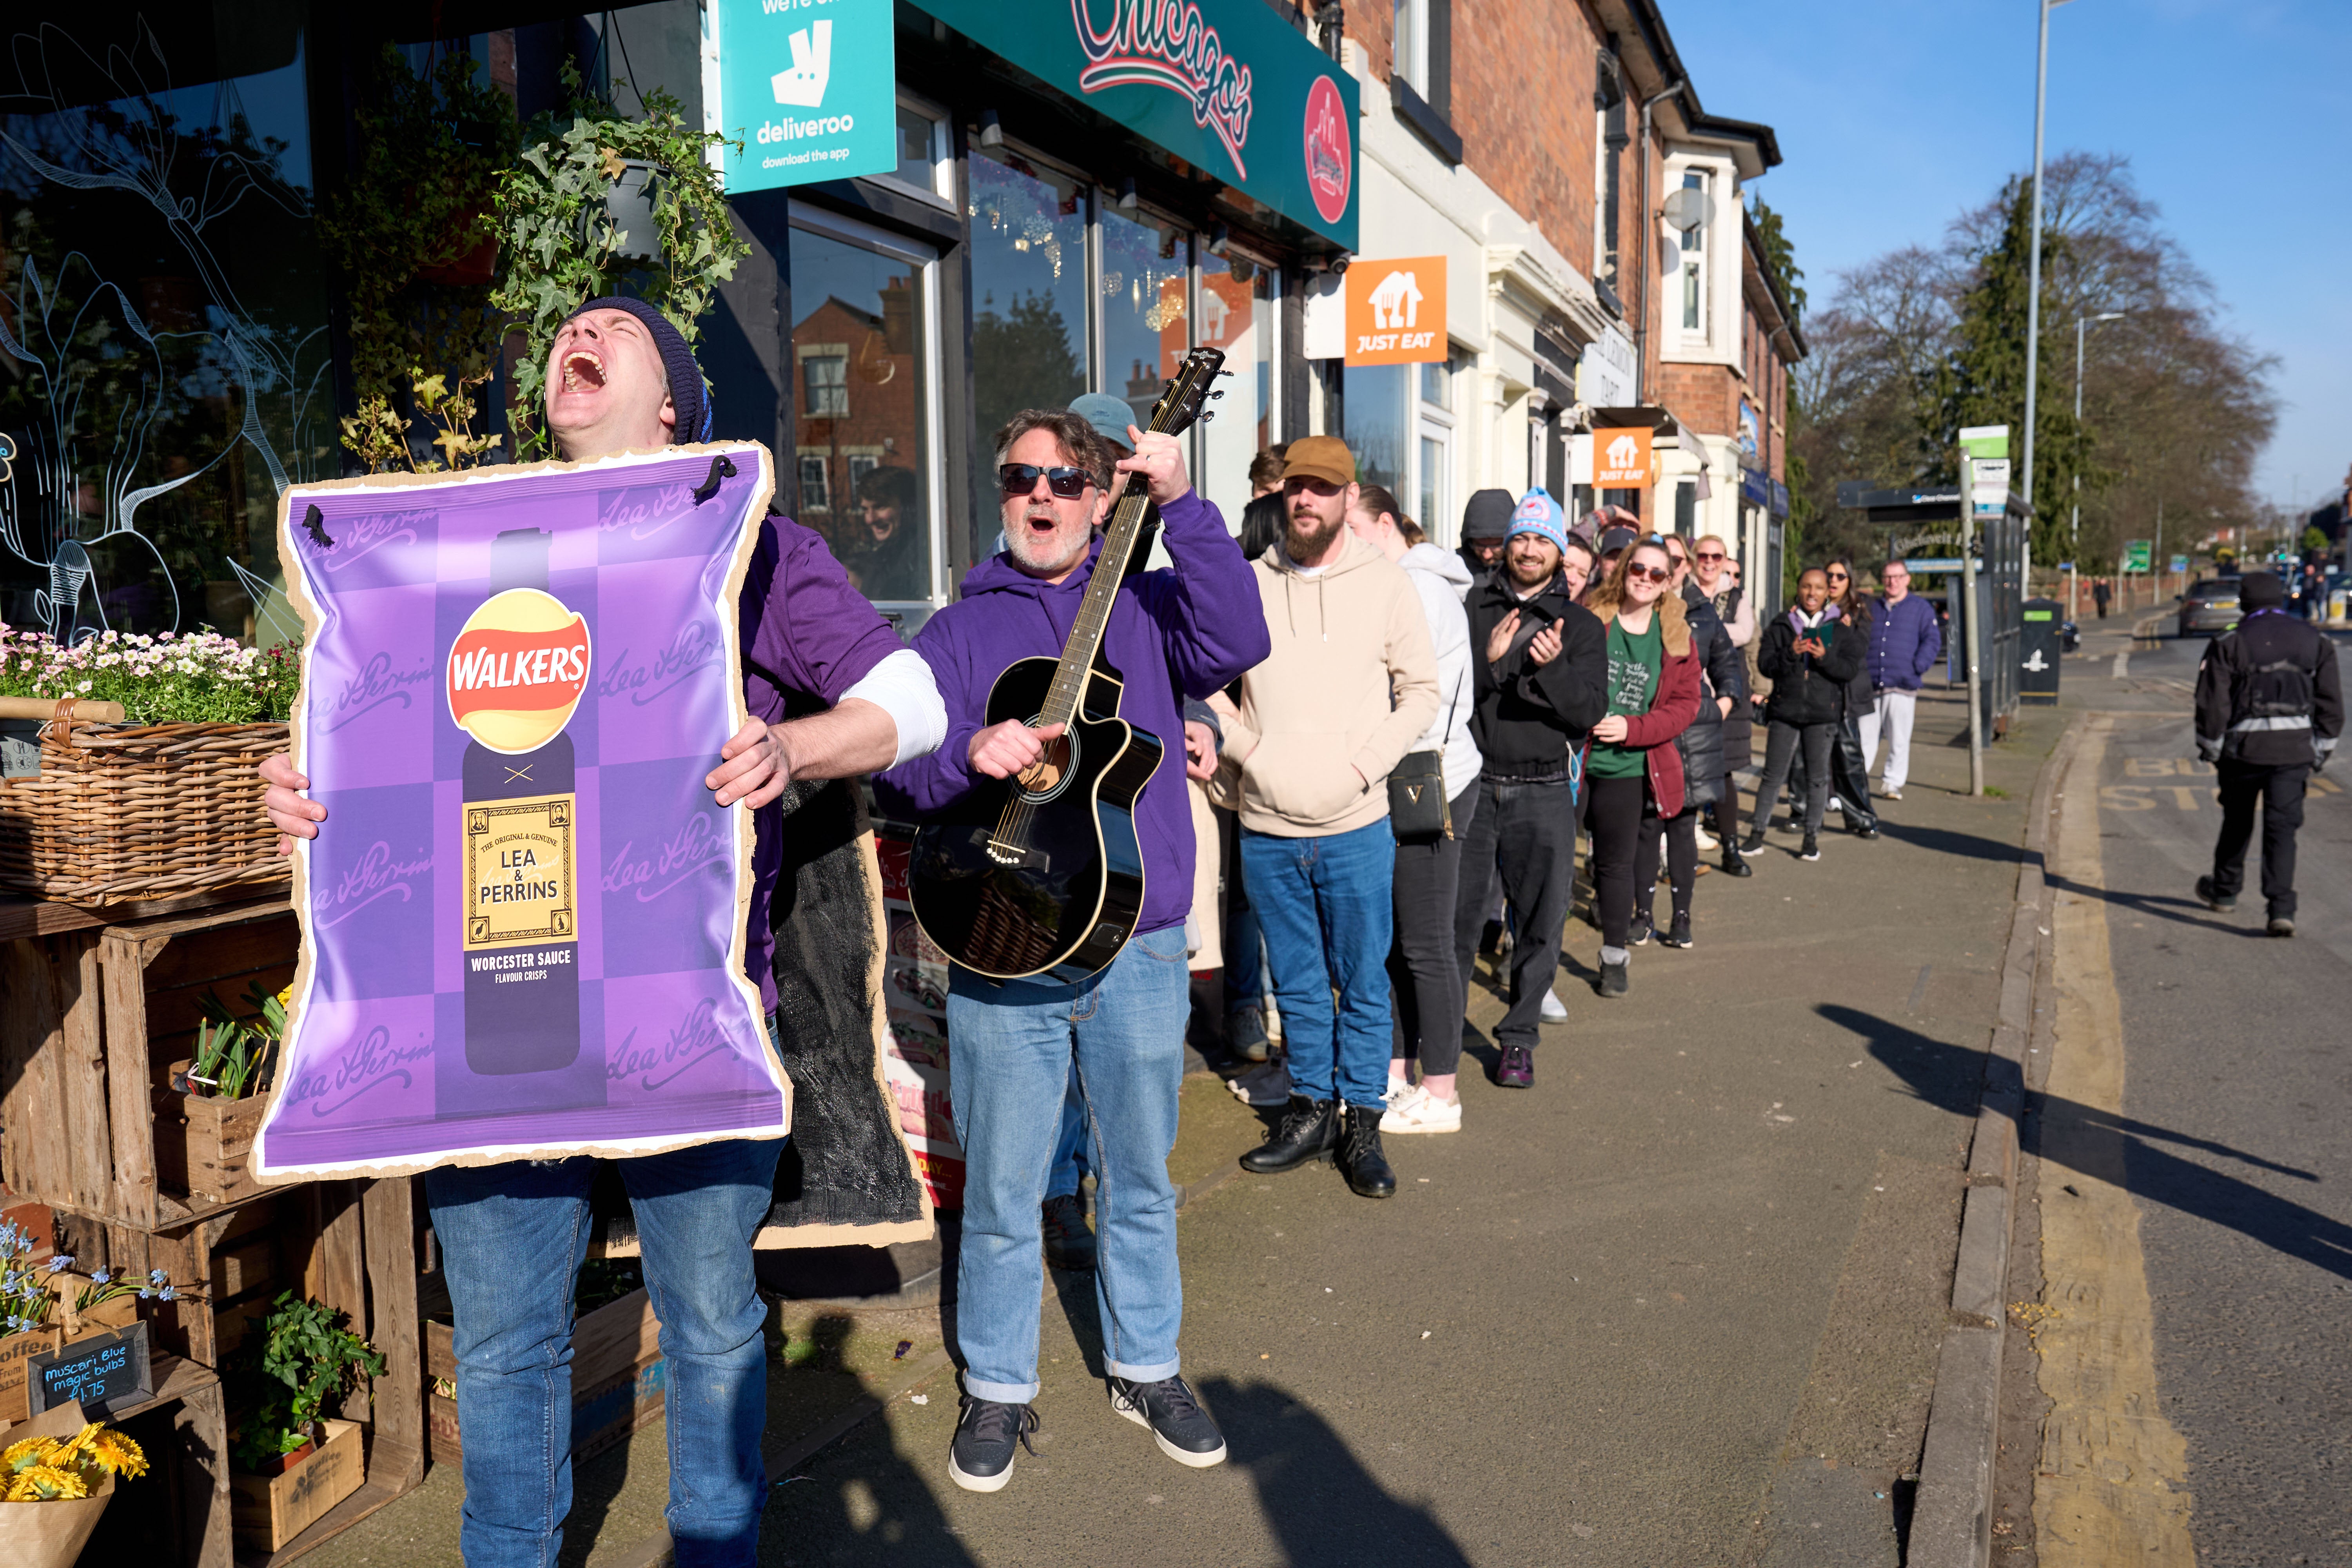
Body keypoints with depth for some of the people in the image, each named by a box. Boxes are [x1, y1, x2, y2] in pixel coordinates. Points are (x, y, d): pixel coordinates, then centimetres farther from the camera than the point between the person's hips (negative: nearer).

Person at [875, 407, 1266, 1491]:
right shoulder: (957, 632, 6)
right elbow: (892, 778, -1)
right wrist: (968, 754, -21)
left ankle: (1146, 1367, 35)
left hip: (1139, 946, 1)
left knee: (1139, 1178, 16)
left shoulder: (1147, 608, 7)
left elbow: (1237, 644, -14)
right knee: (1001, 1192, 9)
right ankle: (997, 1388, 29)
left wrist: (1182, 504, -18)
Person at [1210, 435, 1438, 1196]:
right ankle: (1312, 1110, 27)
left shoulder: (1385, 583, 0)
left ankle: (1362, 1124, 18)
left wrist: (1368, 763, -8)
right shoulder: (1248, 583, 4)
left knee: (1363, 983, 6)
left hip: (1356, 828, -2)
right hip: (1267, 830, 2)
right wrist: (1237, 747, -1)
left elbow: (1422, 691, 3)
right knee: (1297, 984, 13)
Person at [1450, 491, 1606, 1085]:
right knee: (1456, 915, 1)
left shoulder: (1581, 625, 9)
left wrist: (1553, 668, -18)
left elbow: (1588, 712, -1)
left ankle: (1519, 1038, 19)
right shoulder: (1471, 607, 7)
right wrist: (1487, 660, -18)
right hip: (1471, 784, -1)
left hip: (1543, 793, 1)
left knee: (1542, 919, 4)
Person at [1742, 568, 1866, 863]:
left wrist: (1826, 658, -19)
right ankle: (1758, 834, 10)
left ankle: (1812, 837, 16)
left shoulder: (1839, 628, 6)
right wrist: (1790, 654, -18)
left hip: (1822, 713, 0)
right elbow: (1765, 664, 0)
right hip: (1784, 711, 0)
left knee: (1817, 777, 6)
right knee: (1773, 776, 2)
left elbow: (1850, 669, -2)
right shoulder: (1781, 625, 7)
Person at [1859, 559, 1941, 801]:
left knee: (1899, 740, 1)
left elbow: (1932, 642, 3)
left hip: (1902, 688, -2)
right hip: (1870, 686, 2)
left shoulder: (1921, 608, 8)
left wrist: (1917, 668, -10)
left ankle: (1893, 784, 8)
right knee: (1864, 738, 1)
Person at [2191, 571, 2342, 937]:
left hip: (2245, 748, -1)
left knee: (2237, 823, 16)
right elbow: (2331, 704, 8)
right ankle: (2282, 909, -11)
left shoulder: (2229, 643, -3)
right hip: (2295, 749, 1)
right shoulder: (2316, 641, 7)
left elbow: (2212, 705, -6)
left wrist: (2212, 750, 5)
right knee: (2283, 828, 0)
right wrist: (2321, 751, 15)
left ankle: (2224, 891, 33)